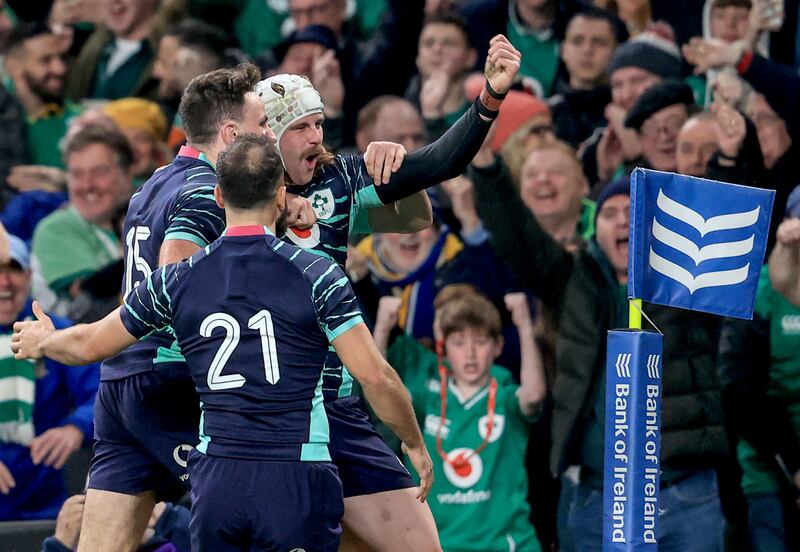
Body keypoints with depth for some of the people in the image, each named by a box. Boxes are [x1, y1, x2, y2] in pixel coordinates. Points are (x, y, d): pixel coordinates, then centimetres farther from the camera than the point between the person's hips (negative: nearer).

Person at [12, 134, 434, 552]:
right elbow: (375, 377, -8)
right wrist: (414, 443, 8)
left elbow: (90, 344, 16)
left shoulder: (178, 280, 4)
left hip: (215, 478, 3)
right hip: (296, 482, -3)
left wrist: (42, 341, 39)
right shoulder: (317, 275, -5)